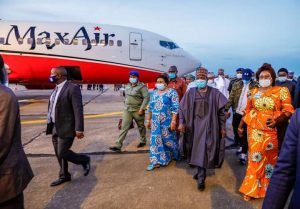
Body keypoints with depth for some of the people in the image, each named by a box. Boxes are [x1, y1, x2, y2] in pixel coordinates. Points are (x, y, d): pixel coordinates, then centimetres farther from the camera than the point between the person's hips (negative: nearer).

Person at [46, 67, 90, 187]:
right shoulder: (56, 89, 11)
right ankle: (64, 176, 31)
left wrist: (79, 129, -23)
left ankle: (84, 160, 20)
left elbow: (78, 110, -20)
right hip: (55, 128, 8)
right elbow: (52, 108, 16)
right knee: (59, 153, 14)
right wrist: (50, 124, 17)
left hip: (66, 128, -8)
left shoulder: (73, 88, -16)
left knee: (63, 153, -4)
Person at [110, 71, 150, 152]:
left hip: (137, 111, -5)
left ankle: (143, 141, 35)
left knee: (141, 126, 13)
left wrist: (142, 109, -22)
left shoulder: (142, 87, -11)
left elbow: (146, 98, -17)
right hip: (127, 110, 5)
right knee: (124, 127, -1)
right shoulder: (128, 86, 10)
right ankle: (118, 145, -2)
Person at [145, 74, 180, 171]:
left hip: (167, 121, -5)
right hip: (155, 121, 5)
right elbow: (150, 107, 15)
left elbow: (175, 108, -12)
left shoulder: (172, 92, -7)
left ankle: (174, 155, 32)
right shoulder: (154, 93, 11)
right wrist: (148, 120, 13)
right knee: (156, 140, 3)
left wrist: (173, 121, -19)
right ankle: (156, 161, 10)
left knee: (169, 140, 7)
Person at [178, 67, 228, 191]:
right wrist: (181, 123, -5)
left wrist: (223, 127, -1)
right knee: (197, 150, 12)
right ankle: (201, 173, 31)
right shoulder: (190, 92, 4)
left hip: (209, 126, -2)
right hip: (194, 126, 3)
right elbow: (182, 108, 6)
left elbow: (221, 111, 0)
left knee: (204, 151, 0)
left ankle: (201, 178, 13)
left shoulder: (215, 93, -2)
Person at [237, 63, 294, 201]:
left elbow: (289, 111, -5)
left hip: (270, 130, -1)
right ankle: (251, 188, 18)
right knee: (255, 158, 5)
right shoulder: (254, 92, 6)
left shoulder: (282, 90, -2)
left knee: (269, 158, 10)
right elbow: (247, 111, 13)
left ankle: (266, 186, 31)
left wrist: (277, 120, -22)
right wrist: (240, 126, 14)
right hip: (253, 129, 2)